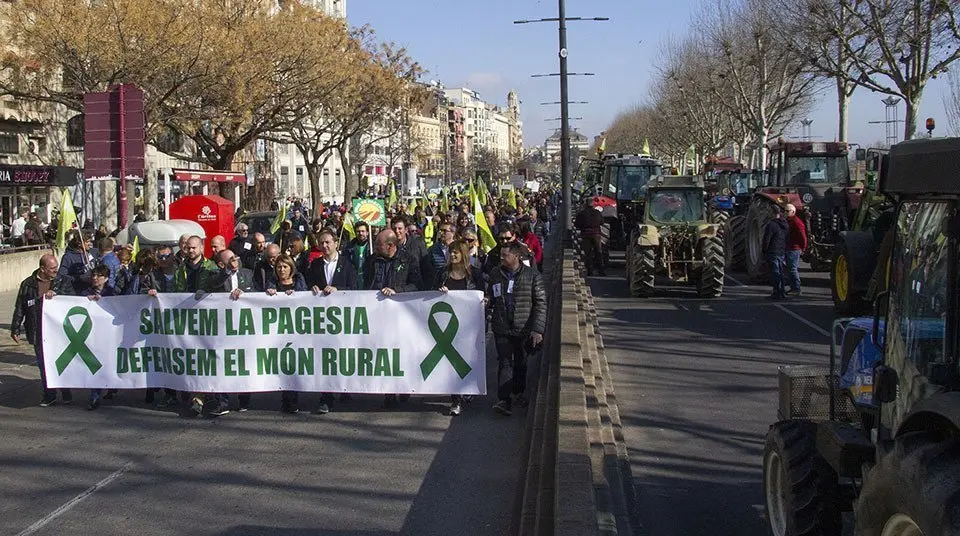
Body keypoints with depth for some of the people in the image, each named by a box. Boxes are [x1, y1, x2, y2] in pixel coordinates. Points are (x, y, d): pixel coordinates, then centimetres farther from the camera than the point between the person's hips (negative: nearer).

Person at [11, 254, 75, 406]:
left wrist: (55, 294, -21)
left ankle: (66, 393, 16)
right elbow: (19, 308, 9)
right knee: (43, 364, 6)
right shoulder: (28, 284, 5)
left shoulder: (64, 281, 4)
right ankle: (49, 395, 18)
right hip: (38, 333, 1)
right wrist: (15, 329, 8)